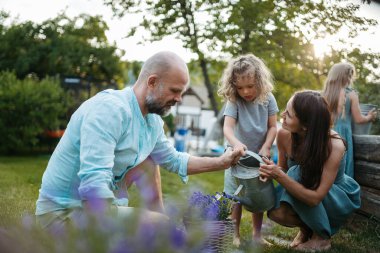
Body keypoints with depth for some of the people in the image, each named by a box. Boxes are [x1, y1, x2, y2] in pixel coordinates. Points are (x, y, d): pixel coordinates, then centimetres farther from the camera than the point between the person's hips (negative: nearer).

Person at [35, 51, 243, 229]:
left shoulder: (153, 121, 2)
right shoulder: (110, 109, -26)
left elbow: (174, 160, 21)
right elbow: (93, 184, -35)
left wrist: (221, 162, 16)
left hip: (98, 201, 9)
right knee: (160, 225, -22)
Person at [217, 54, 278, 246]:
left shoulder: (267, 99, -7)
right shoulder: (233, 101, -15)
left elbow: (272, 127, -3)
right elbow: (227, 127, -27)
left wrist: (266, 147, -18)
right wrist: (236, 143, -46)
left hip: (259, 156, 2)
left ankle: (257, 234, 25)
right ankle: (234, 235, 16)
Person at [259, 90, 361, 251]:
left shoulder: (334, 146, -34)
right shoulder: (284, 135, -21)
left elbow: (315, 198, -35)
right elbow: (283, 168, -2)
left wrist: (279, 176, -45)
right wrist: (272, 172, -26)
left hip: (339, 197, -3)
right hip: (306, 190, 4)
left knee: (297, 174, -32)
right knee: (276, 212, -27)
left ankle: (322, 236, -10)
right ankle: (306, 227, 9)